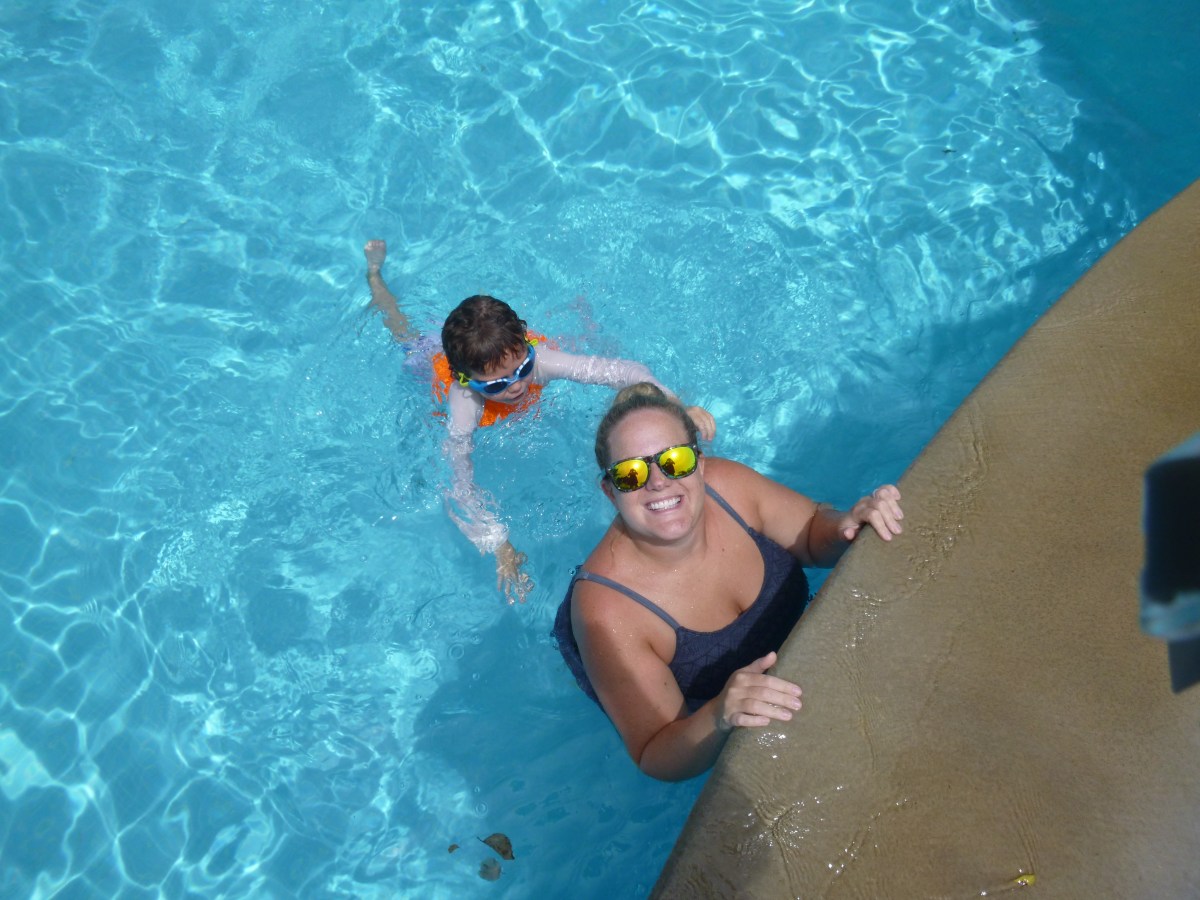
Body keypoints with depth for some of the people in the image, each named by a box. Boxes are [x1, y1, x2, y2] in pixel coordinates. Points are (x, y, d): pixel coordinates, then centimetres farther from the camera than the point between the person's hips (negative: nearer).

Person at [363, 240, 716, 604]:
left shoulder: (536, 357, -48)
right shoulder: (464, 403, -51)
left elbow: (622, 369, -50)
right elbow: (459, 489, -52)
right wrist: (501, 550, -62)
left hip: (497, 347, 1)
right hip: (433, 362, -1)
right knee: (410, 339, 30)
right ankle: (374, 269, 49)